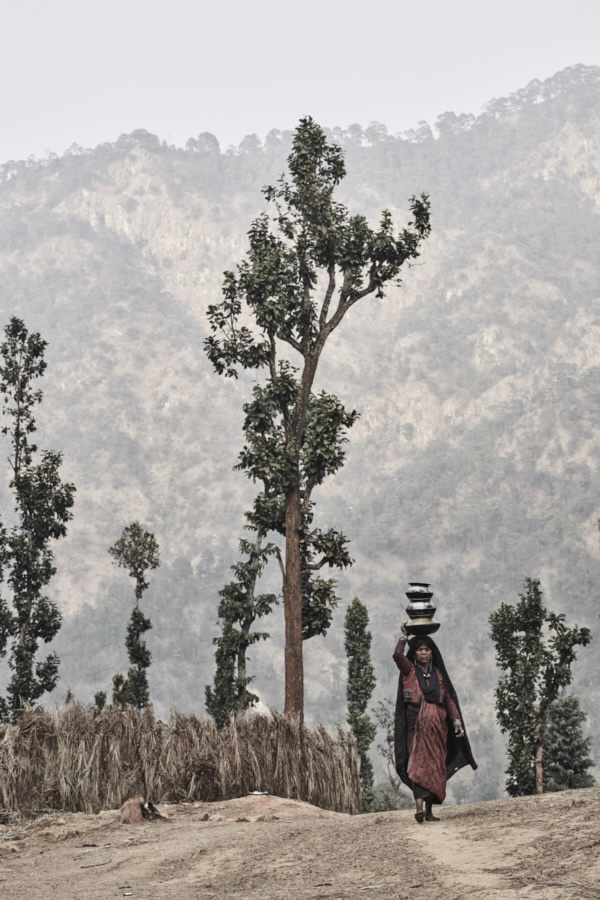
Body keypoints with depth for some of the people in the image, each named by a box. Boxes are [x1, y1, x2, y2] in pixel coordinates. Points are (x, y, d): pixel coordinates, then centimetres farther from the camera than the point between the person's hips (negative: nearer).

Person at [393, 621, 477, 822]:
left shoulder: (438, 673, 14)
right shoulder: (409, 670, 5)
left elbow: (449, 698, 11)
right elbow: (397, 655, -16)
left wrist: (457, 721, 2)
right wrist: (404, 636, -6)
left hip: (437, 725, 4)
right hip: (417, 725, -4)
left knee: (435, 768, 2)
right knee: (418, 764, -17)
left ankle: (429, 811, 7)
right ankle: (419, 806, -31)